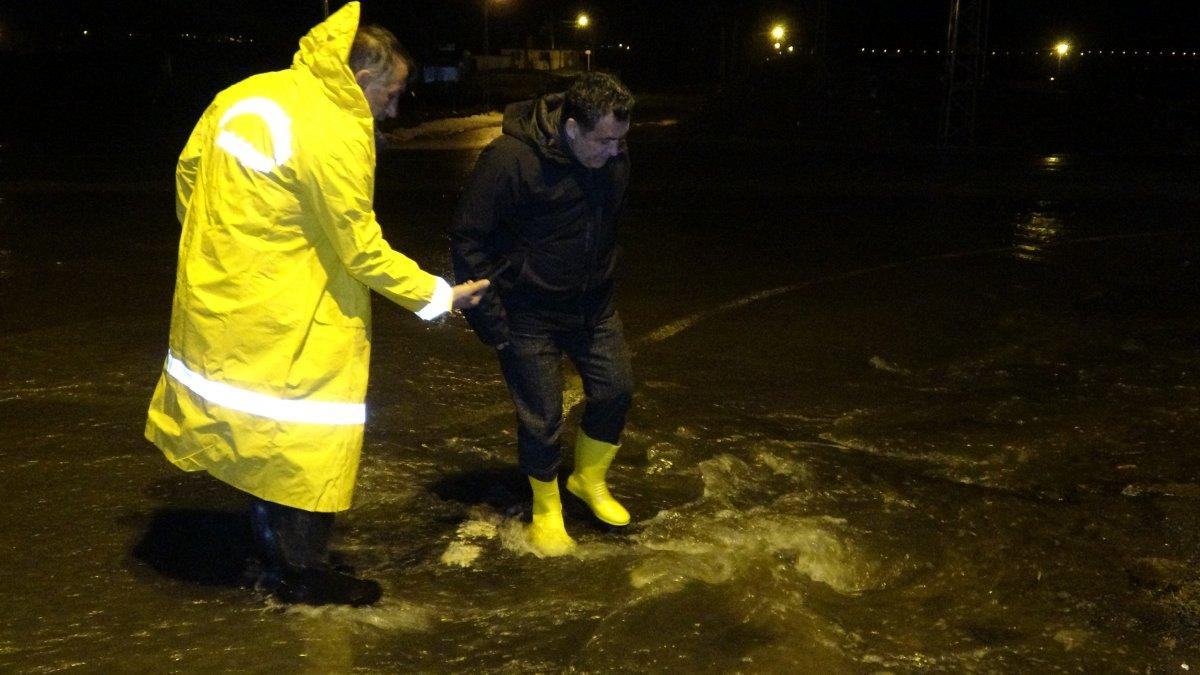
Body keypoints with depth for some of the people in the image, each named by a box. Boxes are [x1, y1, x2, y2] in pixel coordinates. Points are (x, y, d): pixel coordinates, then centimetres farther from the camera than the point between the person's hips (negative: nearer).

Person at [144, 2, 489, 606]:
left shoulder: (243, 97, 3)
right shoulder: (337, 137, -21)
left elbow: (189, 169, 14)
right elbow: (360, 251, -17)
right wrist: (437, 295, -8)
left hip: (214, 299, 8)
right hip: (284, 325, -8)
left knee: (257, 439, 20)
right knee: (305, 443, 8)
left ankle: (275, 558, 34)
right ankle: (304, 575, 21)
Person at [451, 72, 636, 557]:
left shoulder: (613, 156, -7)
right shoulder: (510, 158, -26)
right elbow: (468, 238, -19)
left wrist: (603, 278, 16)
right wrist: (487, 316, -19)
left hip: (591, 303, 6)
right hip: (528, 312, -5)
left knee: (615, 390, 10)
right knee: (542, 416, 2)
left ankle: (589, 480, 36)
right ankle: (546, 512, 25)